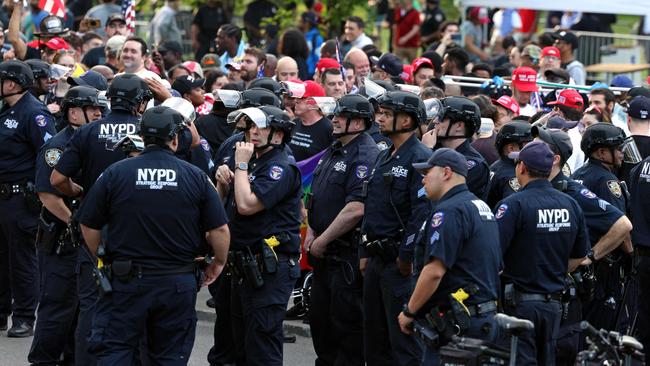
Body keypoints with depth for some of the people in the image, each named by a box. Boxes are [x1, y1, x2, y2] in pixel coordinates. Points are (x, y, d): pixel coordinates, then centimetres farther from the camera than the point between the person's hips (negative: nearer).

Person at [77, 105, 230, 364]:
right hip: (179, 282, 1)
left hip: (127, 282, -1)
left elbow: (89, 226, 0)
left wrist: (102, 260, 17)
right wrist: (219, 262, 16)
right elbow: (220, 229, -3)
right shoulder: (196, 177, -3)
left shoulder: (115, 173, -5)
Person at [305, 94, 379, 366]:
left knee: (346, 323, -4)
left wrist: (322, 241, -17)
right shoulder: (332, 152, 14)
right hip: (324, 253, 10)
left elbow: (356, 209, -25)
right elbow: (316, 197, 23)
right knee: (319, 317, 17)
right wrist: (311, 231, 7)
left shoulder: (365, 157, -17)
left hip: (349, 254, -10)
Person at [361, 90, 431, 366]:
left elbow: (422, 212, -21)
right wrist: (365, 253, 18)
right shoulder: (384, 158, 17)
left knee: (403, 341, -7)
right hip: (377, 260, 10)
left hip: (401, 263, -9)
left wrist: (407, 257, -21)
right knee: (374, 337, 13)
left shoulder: (420, 158, -13)